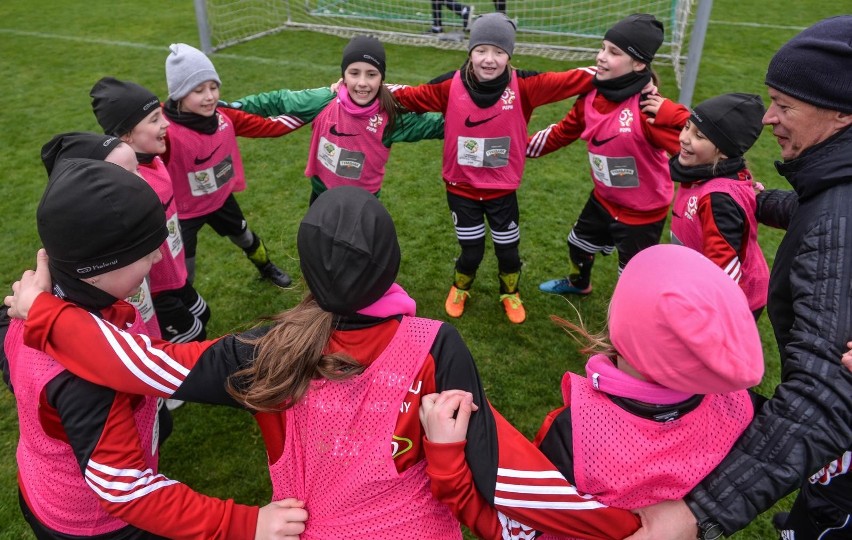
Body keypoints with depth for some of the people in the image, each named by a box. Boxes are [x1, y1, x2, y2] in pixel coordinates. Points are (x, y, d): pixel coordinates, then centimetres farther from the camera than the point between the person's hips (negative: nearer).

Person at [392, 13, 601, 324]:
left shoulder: (523, 86, -14)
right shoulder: (451, 86, -13)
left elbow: (569, 81, -14)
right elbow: (410, 96, -5)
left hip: (503, 190, 1)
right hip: (462, 189, 0)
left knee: (508, 251, 16)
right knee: (471, 252, 13)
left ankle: (510, 294, 47)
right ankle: (459, 289, 47)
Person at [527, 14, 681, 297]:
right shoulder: (591, 95, -9)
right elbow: (563, 131, 6)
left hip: (642, 211, -7)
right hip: (603, 199, 8)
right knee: (578, 243, 32)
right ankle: (578, 284, 64)